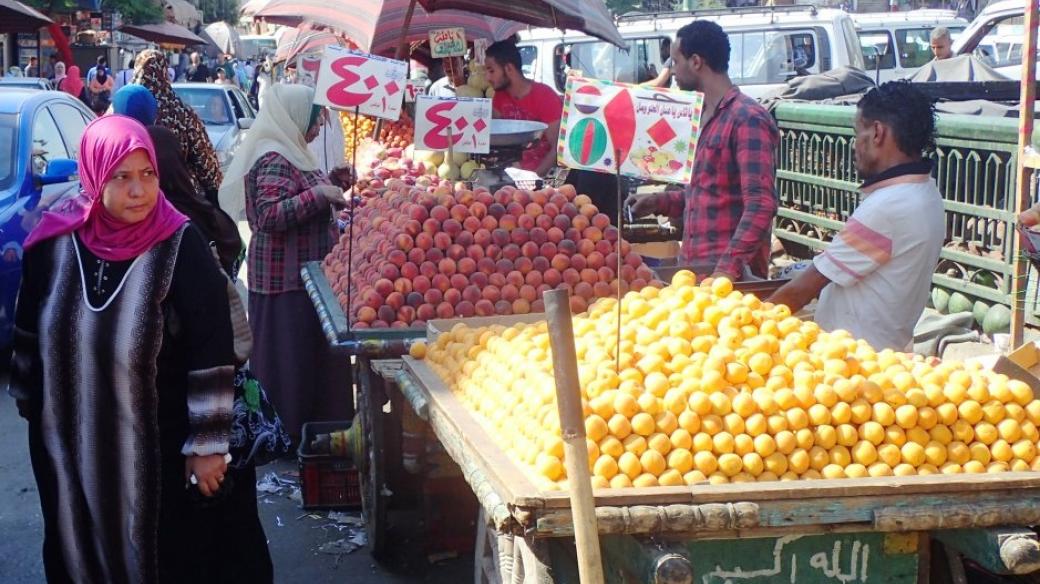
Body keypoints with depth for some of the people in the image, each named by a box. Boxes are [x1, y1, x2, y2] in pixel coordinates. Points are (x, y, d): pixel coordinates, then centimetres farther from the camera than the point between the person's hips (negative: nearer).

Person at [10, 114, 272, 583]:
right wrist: (28, 401, 16)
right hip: (72, 440, 4)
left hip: (162, 441, -3)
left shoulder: (180, 247, -17)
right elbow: (30, 330, 9)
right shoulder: (55, 242, -6)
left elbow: (213, 353, -16)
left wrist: (208, 443, -15)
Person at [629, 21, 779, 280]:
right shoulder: (705, 117, 17)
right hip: (691, 266, 8)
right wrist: (662, 202, 13)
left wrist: (729, 267, -28)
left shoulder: (747, 118, -12)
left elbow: (761, 205, -20)